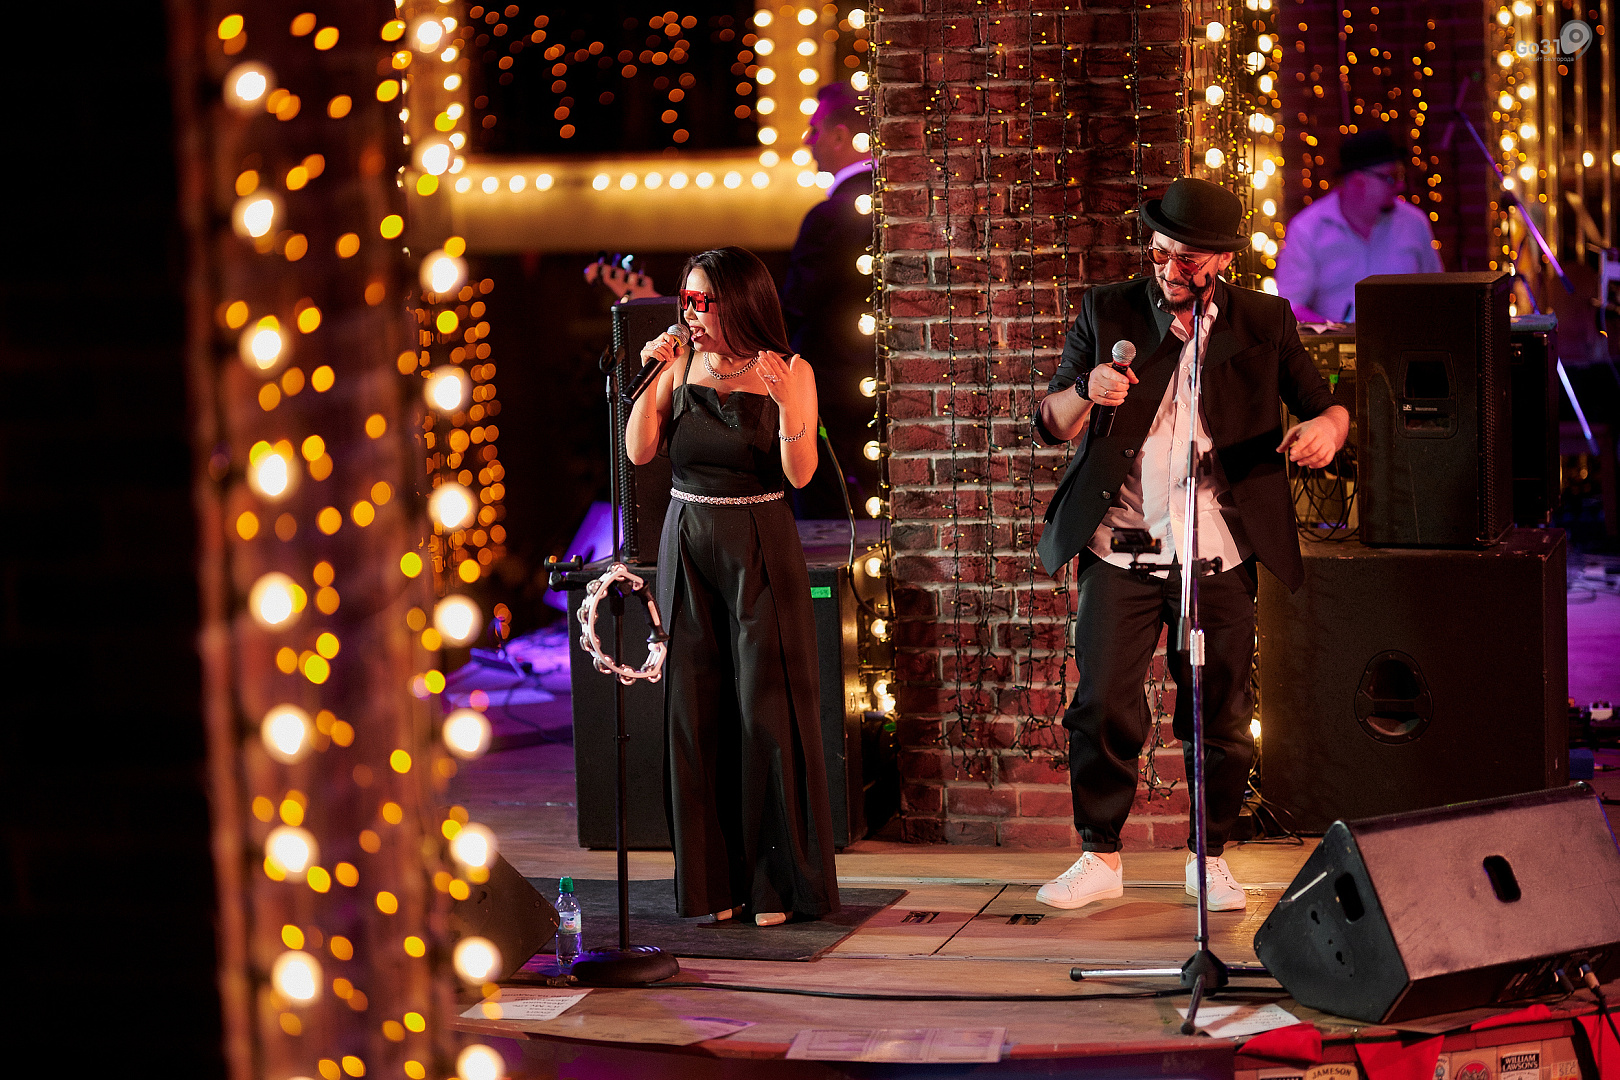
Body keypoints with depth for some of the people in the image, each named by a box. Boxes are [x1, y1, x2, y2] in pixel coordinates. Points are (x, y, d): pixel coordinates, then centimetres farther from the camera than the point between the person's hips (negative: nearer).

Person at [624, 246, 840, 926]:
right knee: (696, 710, 3)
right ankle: (714, 880, 11)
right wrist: (654, 377, -9)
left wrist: (786, 404, -27)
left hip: (761, 551, -3)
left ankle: (776, 881, 3)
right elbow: (639, 453, -1)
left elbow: (800, 474, -12)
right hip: (688, 550, 3)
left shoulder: (789, 372, -4)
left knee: (766, 709, -5)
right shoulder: (681, 366, 5)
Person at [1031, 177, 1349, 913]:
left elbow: (1325, 406, 10)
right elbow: (1050, 424, 6)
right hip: (1121, 549, 0)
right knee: (1103, 707, -5)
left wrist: (1326, 426, -15)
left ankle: (1210, 858, 18)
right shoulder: (1107, 312, 7)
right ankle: (1099, 857, 9)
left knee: (1219, 718, 3)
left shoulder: (1264, 322, 8)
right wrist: (1086, 393, -17)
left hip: (1218, 556, 0)